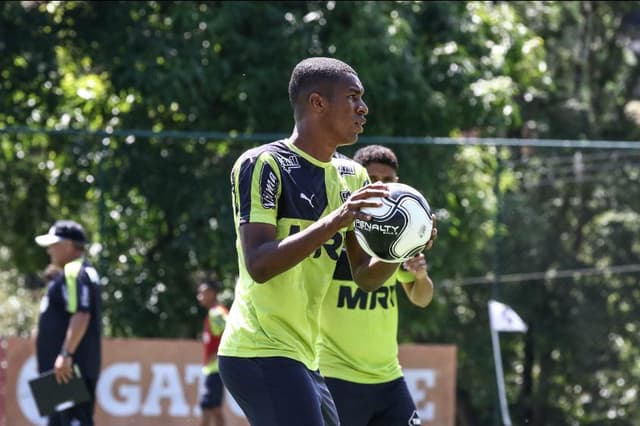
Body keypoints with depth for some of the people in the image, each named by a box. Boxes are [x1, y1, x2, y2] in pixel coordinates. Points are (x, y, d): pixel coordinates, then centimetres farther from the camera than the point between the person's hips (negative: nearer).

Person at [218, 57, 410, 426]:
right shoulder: (264, 165, -11)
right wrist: (333, 222, -30)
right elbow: (258, 265, -22)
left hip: (302, 357, 9)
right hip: (261, 354, -9)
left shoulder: (352, 177, 12)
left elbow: (366, 277, 13)